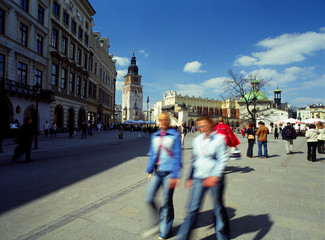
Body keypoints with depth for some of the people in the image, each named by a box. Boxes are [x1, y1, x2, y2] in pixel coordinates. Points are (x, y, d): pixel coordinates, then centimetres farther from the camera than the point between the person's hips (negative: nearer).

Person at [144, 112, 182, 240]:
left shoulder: (175, 136, -5)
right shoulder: (155, 136, 11)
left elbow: (177, 156, -8)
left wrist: (175, 176, -12)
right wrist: (149, 171, 12)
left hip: (169, 172, -5)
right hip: (157, 172, 5)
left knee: (166, 202, 6)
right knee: (149, 198, 1)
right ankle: (155, 222, 29)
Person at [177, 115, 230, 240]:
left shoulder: (219, 139, -7)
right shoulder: (197, 140, 7)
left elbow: (222, 160, -11)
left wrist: (215, 176, -22)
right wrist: (190, 177, 16)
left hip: (215, 178, -3)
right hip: (199, 178, 4)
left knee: (218, 207, 13)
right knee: (193, 208, 3)